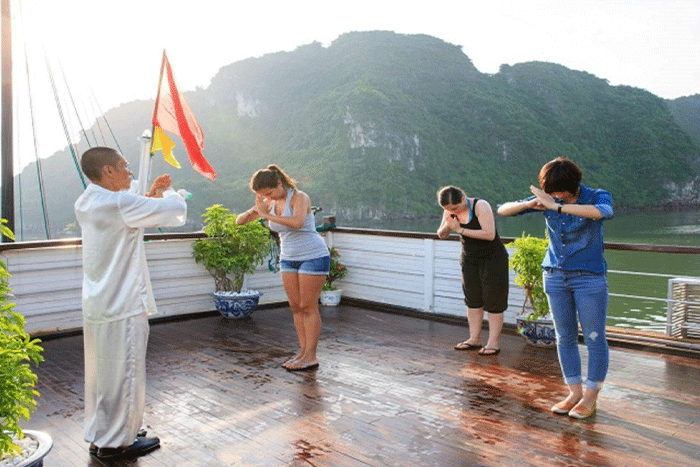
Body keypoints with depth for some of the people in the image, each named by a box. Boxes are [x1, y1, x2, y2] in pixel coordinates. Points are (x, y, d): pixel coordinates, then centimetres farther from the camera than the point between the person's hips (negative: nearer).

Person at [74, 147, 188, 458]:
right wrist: (166, 194, 4)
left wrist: (152, 195, 16)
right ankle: (116, 442, 14)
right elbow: (176, 210, -17)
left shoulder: (87, 203, 10)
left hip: (96, 305, 9)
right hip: (122, 306, -9)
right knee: (123, 374, 3)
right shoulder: (119, 203, -19)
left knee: (101, 373, 18)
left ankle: (98, 437, 31)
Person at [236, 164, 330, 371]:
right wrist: (252, 211, -17)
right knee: (295, 307, 7)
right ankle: (303, 351, 16)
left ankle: (311, 356, 3)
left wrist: (267, 215, -33)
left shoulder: (299, 197, -17)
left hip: (313, 257, -7)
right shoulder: (270, 203, 2)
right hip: (288, 259, 7)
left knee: (308, 307, -4)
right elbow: (240, 221, 5)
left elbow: (298, 222, -39)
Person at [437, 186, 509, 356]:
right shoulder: (450, 211, -3)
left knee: (493, 300, -4)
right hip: (469, 259, 6)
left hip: (492, 258, -6)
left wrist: (460, 229, -28)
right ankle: (474, 339, 16)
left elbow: (489, 234, -30)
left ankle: (494, 342, 1)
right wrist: (447, 226, -19)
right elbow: (441, 235, 6)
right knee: (472, 299, 8)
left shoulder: (480, 206, -22)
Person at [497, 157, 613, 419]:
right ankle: (574, 392, 22)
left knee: (594, 338, 2)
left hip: (589, 277, -3)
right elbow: (503, 210, -2)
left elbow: (603, 211, -37)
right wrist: (529, 204, -23)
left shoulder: (597, 197, -10)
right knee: (564, 337, 9)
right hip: (555, 276, 4)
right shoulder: (548, 199, -1)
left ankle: (591, 396, 16)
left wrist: (556, 207, -39)